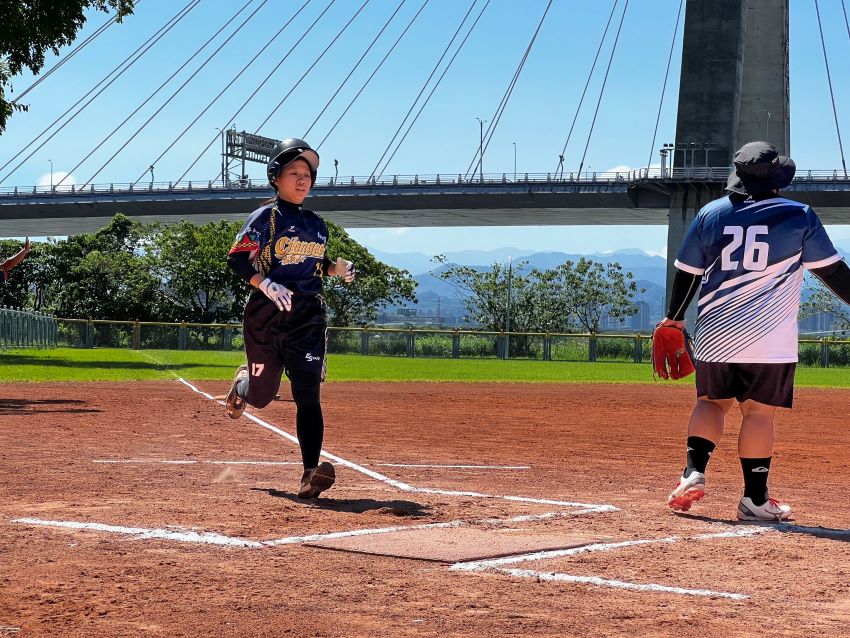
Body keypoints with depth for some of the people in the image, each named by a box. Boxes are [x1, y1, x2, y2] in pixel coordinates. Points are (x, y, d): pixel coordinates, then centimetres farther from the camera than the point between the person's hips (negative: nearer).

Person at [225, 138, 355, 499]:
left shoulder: (317, 225, 13)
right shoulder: (265, 218, -4)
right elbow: (236, 259, -9)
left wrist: (337, 268, 4)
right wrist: (265, 284, -24)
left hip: (308, 316, 3)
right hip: (266, 316, -3)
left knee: (307, 392, -13)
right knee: (261, 396, 8)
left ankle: (311, 474, -20)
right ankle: (242, 382, 47)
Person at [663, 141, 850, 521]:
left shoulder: (709, 214, 6)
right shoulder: (798, 217, -2)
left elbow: (686, 273, 11)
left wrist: (674, 317, 25)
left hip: (715, 334, 3)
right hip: (770, 340, -3)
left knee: (711, 402, 17)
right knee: (759, 413, 2)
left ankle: (694, 472, 0)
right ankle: (754, 498, 4)